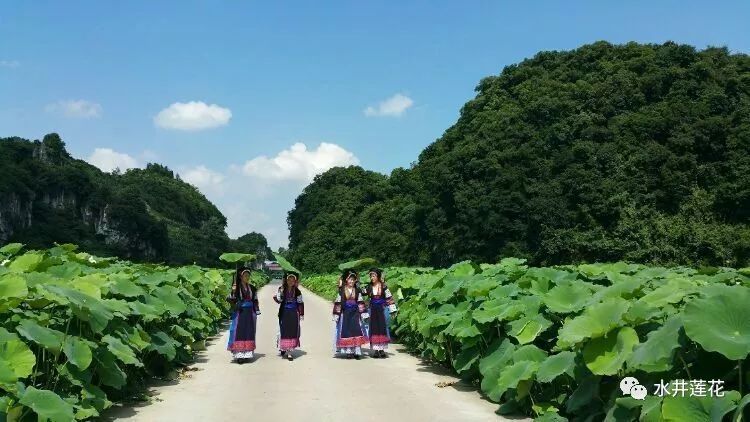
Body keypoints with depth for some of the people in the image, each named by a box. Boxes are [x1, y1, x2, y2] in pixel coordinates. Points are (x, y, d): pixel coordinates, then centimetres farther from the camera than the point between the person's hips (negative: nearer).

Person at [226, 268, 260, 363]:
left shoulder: (252, 288, 8)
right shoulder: (236, 288, -1)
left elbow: (255, 301, 12)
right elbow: (230, 300, -6)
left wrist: (256, 313, 7)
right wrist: (233, 291, -23)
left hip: (250, 313, 3)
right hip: (239, 313, -3)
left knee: (249, 333, 4)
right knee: (238, 332, -5)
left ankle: (247, 354, 10)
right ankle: (238, 355, -4)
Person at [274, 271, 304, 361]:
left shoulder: (297, 291, 2)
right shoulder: (281, 289, 0)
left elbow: (300, 303, 6)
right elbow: (279, 300, -6)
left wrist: (301, 314, 5)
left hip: (293, 313, 1)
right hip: (284, 313, -1)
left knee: (293, 331, -1)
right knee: (284, 330, 1)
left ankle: (289, 351, 2)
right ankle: (283, 348, 20)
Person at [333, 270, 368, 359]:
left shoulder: (357, 291, 8)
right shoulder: (341, 291, 1)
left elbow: (360, 303, 7)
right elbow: (338, 303, 0)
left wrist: (363, 314, 1)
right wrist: (336, 315, -3)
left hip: (355, 314, 1)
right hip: (345, 314, -1)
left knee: (356, 331, -8)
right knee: (346, 332, -3)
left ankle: (357, 351, -4)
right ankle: (348, 352, 3)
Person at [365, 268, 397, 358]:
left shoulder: (383, 286, -2)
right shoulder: (369, 287, 7)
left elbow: (389, 298, -3)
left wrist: (392, 310, -6)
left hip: (382, 309, -3)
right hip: (373, 309, 3)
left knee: (383, 328, -4)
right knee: (374, 328, 0)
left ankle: (382, 349, 1)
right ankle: (376, 350, 4)